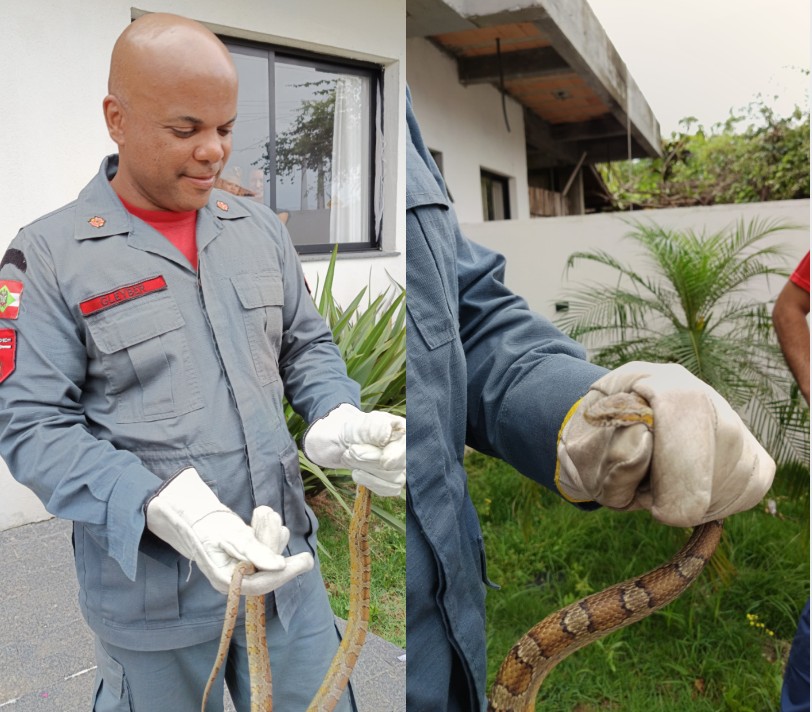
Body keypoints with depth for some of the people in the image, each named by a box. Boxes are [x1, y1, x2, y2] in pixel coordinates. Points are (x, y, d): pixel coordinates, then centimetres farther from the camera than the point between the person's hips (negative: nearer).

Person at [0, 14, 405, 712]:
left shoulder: (259, 227, 4)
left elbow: (306, 344, 11)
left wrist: (337, 420, -11)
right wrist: (169, 512, -27)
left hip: (283, 556, 4)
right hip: (151, 582, -3)